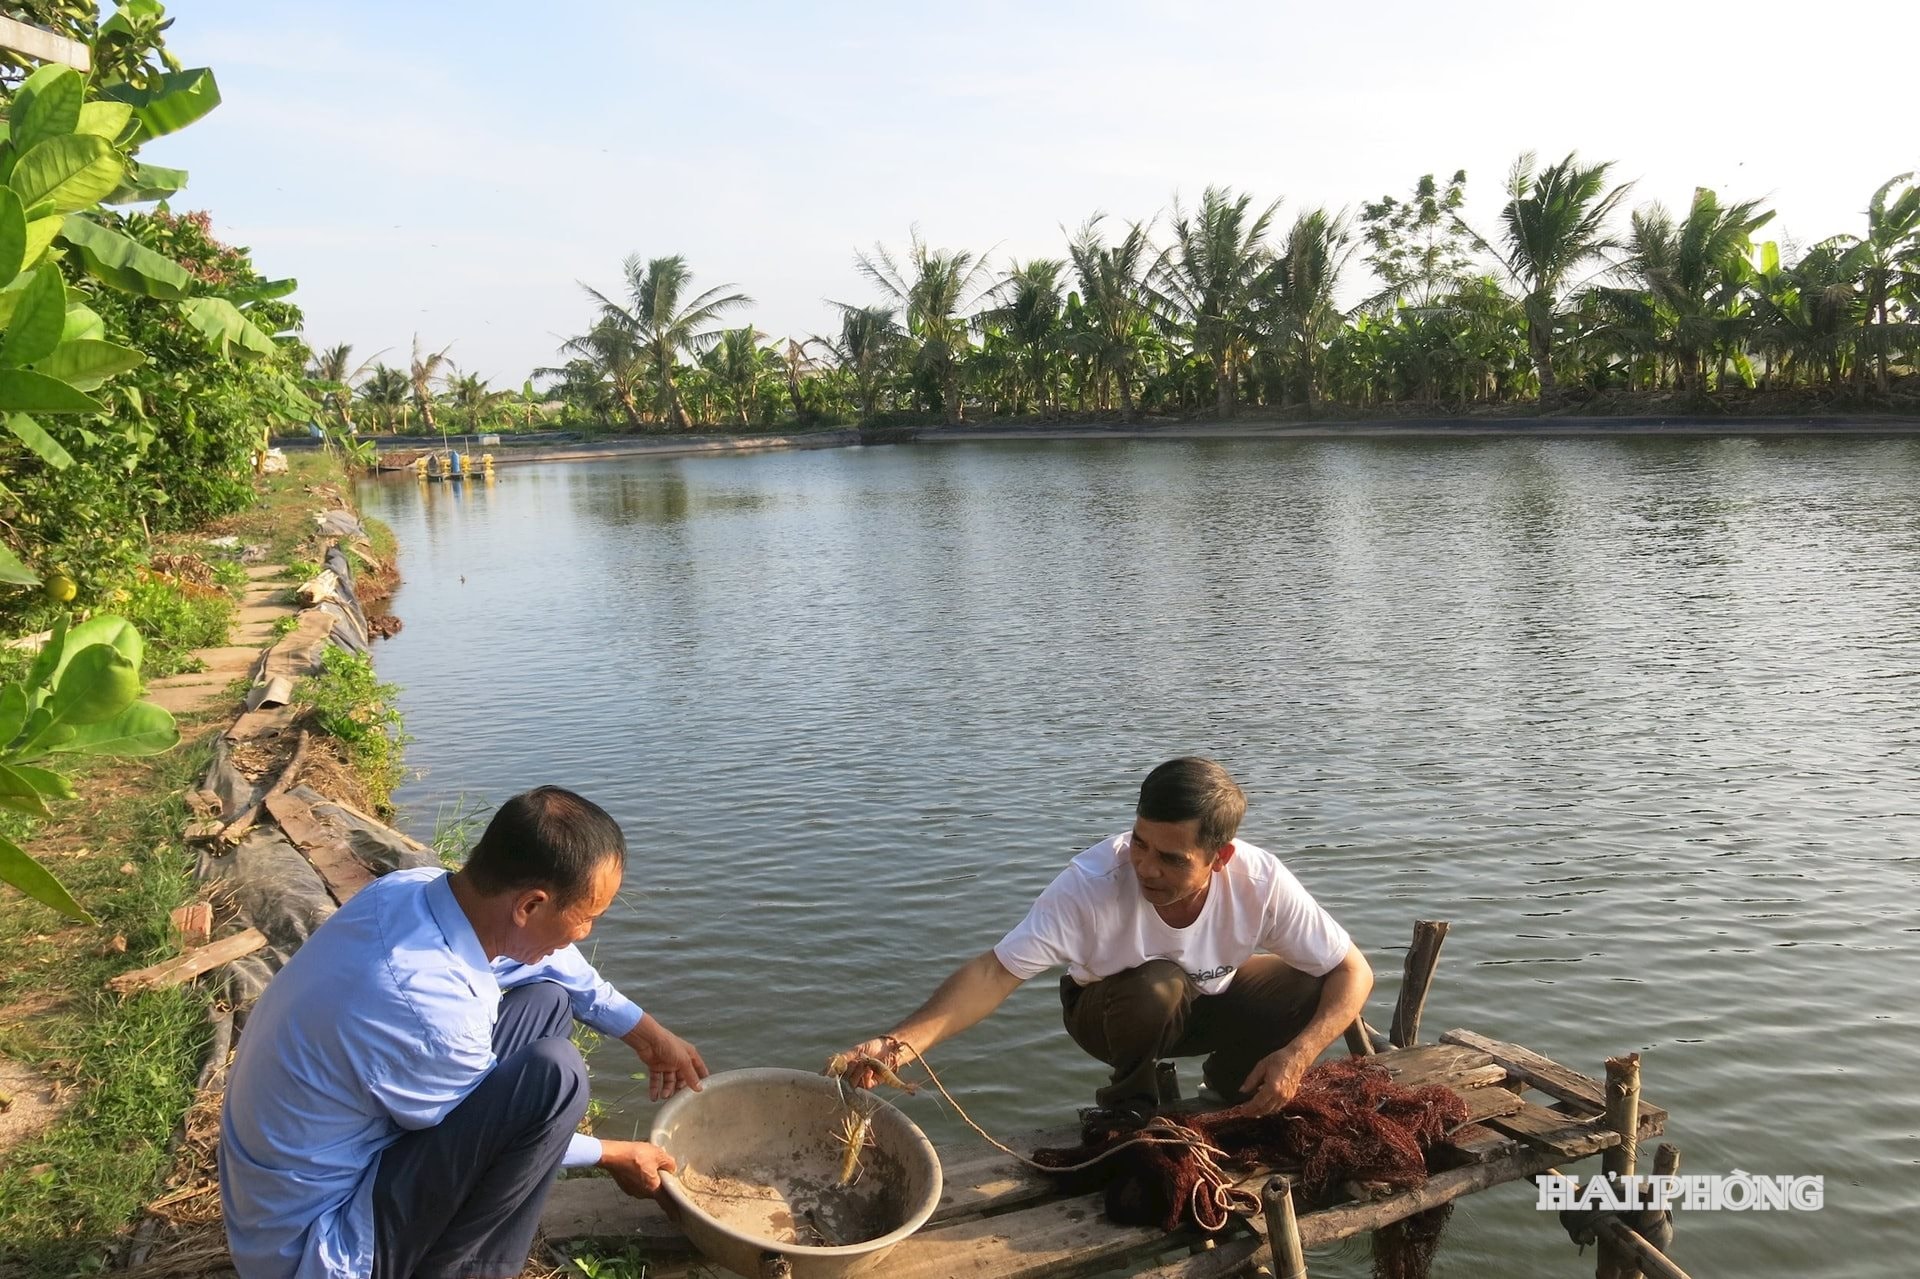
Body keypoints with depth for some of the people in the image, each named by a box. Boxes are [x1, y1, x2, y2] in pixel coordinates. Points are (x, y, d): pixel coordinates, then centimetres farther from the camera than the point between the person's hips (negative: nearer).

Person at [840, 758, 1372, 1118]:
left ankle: (1232, 1082, 6)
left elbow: (1353, 972, -20)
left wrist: (1297, 1055, -35)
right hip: (1116, 1014, -2)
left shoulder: (1261, 882, -30)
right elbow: (996, 971, -40)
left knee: (1313, 991, -24)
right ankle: (1131, 1106, -6)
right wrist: (902, 1042, -55)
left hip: (1211, 1001, 3)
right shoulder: (1091, 884, -37)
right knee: (1155, 984, -37)